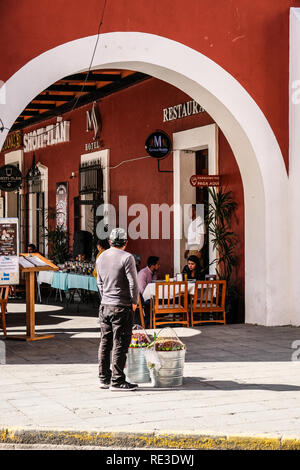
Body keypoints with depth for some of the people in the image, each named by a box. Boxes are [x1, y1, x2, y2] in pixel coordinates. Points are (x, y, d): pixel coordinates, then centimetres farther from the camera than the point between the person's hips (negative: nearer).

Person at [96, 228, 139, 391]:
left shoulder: (101, 258, 11)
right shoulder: (126, 257, -12)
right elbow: (133, 283, -13)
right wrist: (134, 302, -1)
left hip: (105, 306, 7)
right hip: (122, 307, -7)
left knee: (105, 342, 12)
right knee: (120, 344, -3)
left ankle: (104, 378, 18)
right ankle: (117, 381, 0)